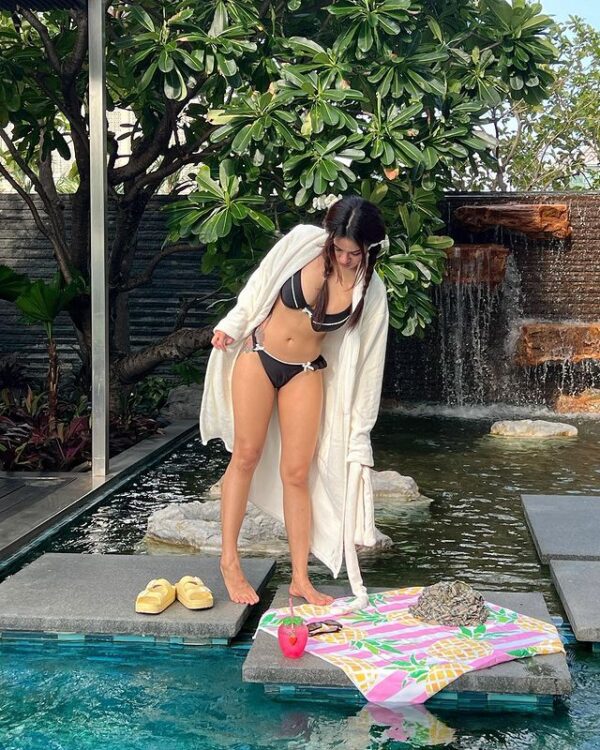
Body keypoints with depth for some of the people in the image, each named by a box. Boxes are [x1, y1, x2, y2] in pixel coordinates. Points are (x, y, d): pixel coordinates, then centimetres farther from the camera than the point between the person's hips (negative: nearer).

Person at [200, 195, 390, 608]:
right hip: (258, 355, 0)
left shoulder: (371, 292, -10)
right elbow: (261, 284, 5)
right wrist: (231, 326, 4)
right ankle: (230, 561, 13)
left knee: (297, 472, -2)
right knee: (246, 456, 3)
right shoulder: (302, 243, -11)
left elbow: (367, 359, -5)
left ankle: (301, 578, 9)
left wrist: (359, 431, -3)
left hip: (306, 373, 0)